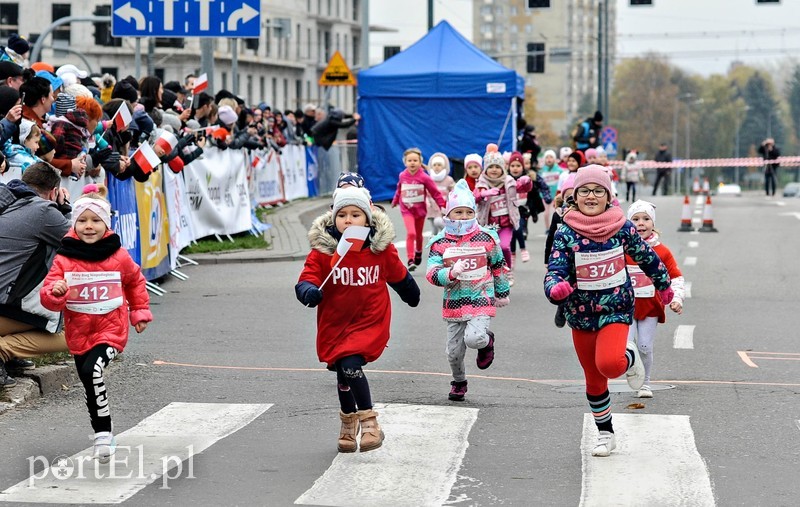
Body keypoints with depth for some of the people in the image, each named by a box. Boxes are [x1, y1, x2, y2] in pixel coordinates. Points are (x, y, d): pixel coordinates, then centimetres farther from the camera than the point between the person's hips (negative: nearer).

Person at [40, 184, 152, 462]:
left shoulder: (118, 256, -4)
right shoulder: (64, 259, -6)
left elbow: (135, 282, 16)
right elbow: (48, 297, -10)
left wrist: (140, 312, 16)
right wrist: (55, 292, -31)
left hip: (111, 330, -3)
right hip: (78, 333, 3)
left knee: (92, 372, -27)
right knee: (91, 387, 14)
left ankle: (103, 433, -16)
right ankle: (104, 436, 33)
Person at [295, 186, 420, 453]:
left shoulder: (381, 248, -6)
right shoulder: (322, 249, -10)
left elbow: (399, 276, 12)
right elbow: (307, 278, -15)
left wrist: (412, 296, 29)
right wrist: (309, 291, -39)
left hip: (370, 321, -2)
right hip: (335, 323, 2)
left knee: (351, 365, -24)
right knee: (343, 373, 17)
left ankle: (369, 423, -11)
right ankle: (348, 423, 44)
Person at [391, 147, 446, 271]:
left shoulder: (424, 177, -13)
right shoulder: (402, 176, -6)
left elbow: (435, 192, -9)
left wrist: (442, 205, -11)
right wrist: (395, 201, 24)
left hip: (420, 209, 0)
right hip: (406, 210, 0)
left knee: (418, 235, 18)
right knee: (411, 233, -20)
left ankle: (418, 252, 48)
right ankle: (410, 260, -17)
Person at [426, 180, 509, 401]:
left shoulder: (487, 238, -3)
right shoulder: (440, 242, -3)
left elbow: (498, 267, 11)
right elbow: (431, 273, -9)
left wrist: (502, 293, 19)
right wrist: (451, 272, -28)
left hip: (481, 299, -2)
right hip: (454, 304, 2)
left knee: (473, 338, -26)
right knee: (454, 351, 8)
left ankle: (487, 341, 12)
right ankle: (459, 382, 37)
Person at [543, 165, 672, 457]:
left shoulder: (623, 227, -8)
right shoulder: (566, 233, -10)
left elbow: (647, 257, 8)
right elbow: (555, 271, -17)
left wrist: (664, 286, 20)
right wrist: (555, 288, -40)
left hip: (616, 310, -1)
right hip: (581, 314, 2)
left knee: (609, 364, -27)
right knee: (594, 379, 12)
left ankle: (630, 358, 9)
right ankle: (606, 434, 33)